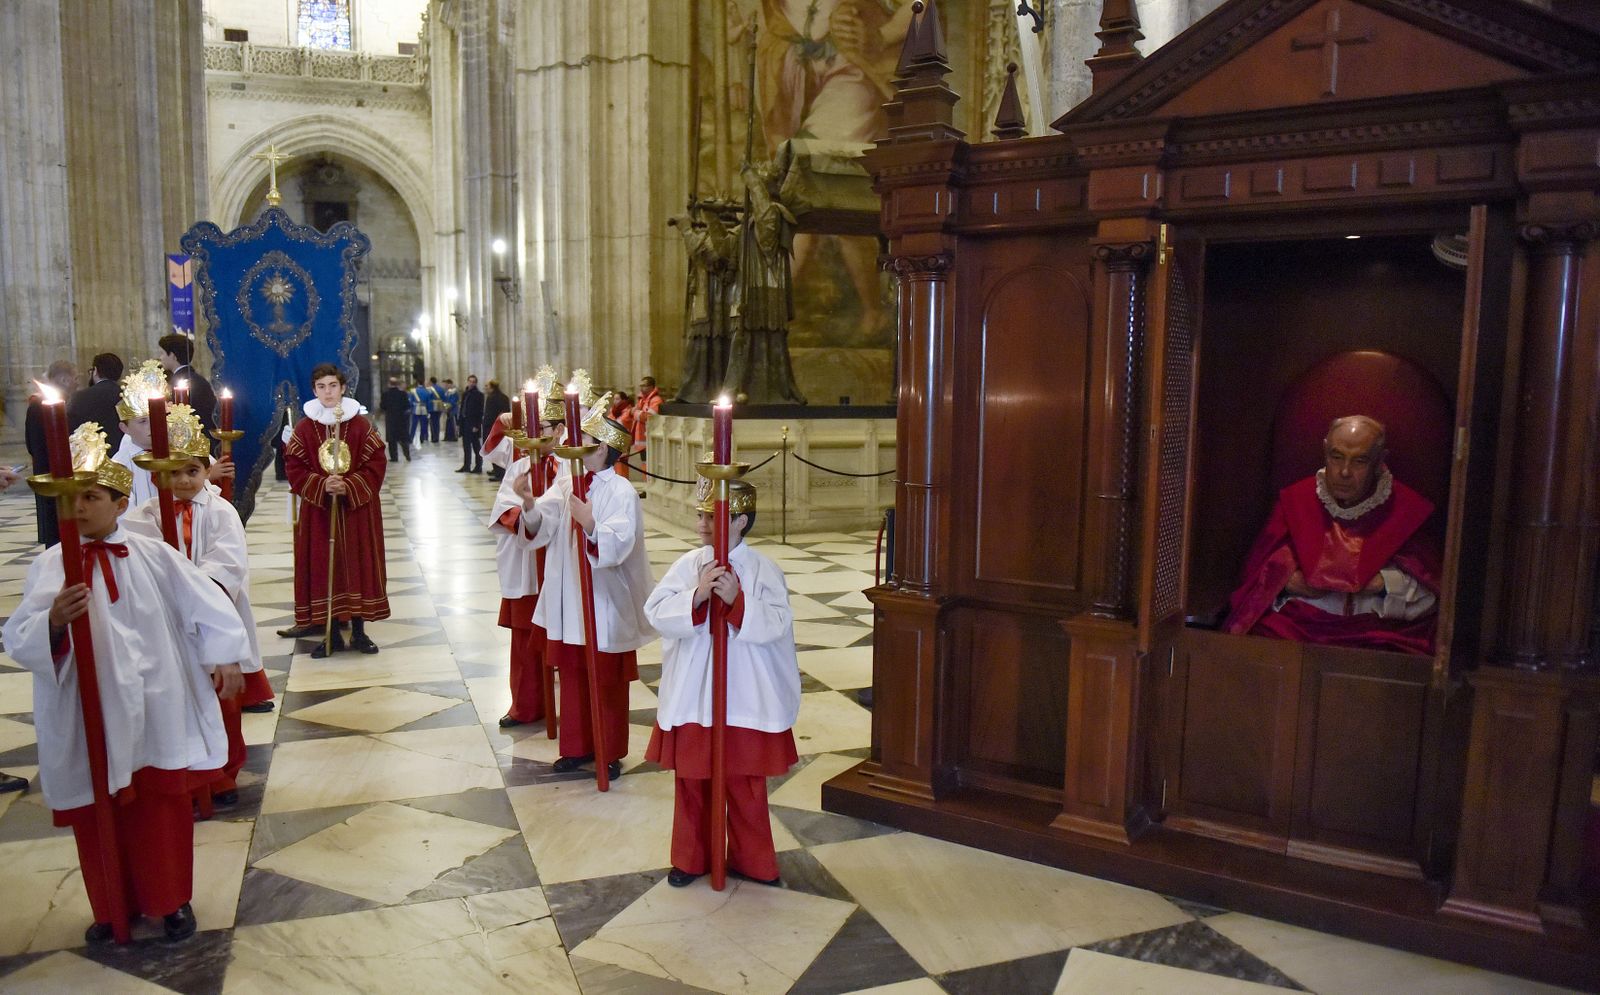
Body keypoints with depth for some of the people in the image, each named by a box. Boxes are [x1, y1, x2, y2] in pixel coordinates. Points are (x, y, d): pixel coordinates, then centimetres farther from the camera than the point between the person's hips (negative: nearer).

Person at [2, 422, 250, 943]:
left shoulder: (154, 556, -3)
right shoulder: (50, 565, -3)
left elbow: (204, 603, 1)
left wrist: (223, 657, -6)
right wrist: (54, 620, -28)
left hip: (153, 712, -1)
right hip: (87, 718, 1)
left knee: (162, 808, 7)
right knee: (97, 815, 11)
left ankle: (172, 901, 26)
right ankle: (113, 905, 32)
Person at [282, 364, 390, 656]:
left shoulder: (361, 425, -2)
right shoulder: (304, 428, 0)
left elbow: (376, 464, -4)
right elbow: (294, 468, -1)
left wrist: (349, 486, -17)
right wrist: (322, 486, -17)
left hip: (357, 509, 0)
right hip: (318, 509, 1)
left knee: (358, 564, 3)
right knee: (323, 568, 3)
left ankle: (358, 631, 15)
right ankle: (332, 634, 13)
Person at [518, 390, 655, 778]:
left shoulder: (621, 492, -14)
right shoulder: (566, 484, 3)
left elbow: (617, 546, -24)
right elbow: (541, 528, -5)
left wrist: (591, 525, -41)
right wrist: (530, 504, -24)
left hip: (604, 602, -6)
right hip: (567, 598, 6)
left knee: (606, 681, 7)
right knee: (572, 674, 16)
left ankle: (611, 753, 22)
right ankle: (577, 746, 31)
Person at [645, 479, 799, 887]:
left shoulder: (763, 570, -8)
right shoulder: (688, 564, -3)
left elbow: (777, 624, -16)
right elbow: (656, 612, -10)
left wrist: (737, 600, -27)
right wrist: (696, 596, -23)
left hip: (744, 696, -2)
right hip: (691, 693, 2)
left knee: (745, 782, 11)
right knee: (691, 778, 14)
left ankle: (750, 859, 29)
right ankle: (690, 857, 31)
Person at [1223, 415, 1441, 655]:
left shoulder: (1406, 508, 7)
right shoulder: (1295, 499, 10)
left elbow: (1427, 590, 5)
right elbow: (1259, 568, 9)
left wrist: (1384, 582, -12)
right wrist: (1287, 580, -10)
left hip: (1374, 629, 1)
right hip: (1297, 622, 0)